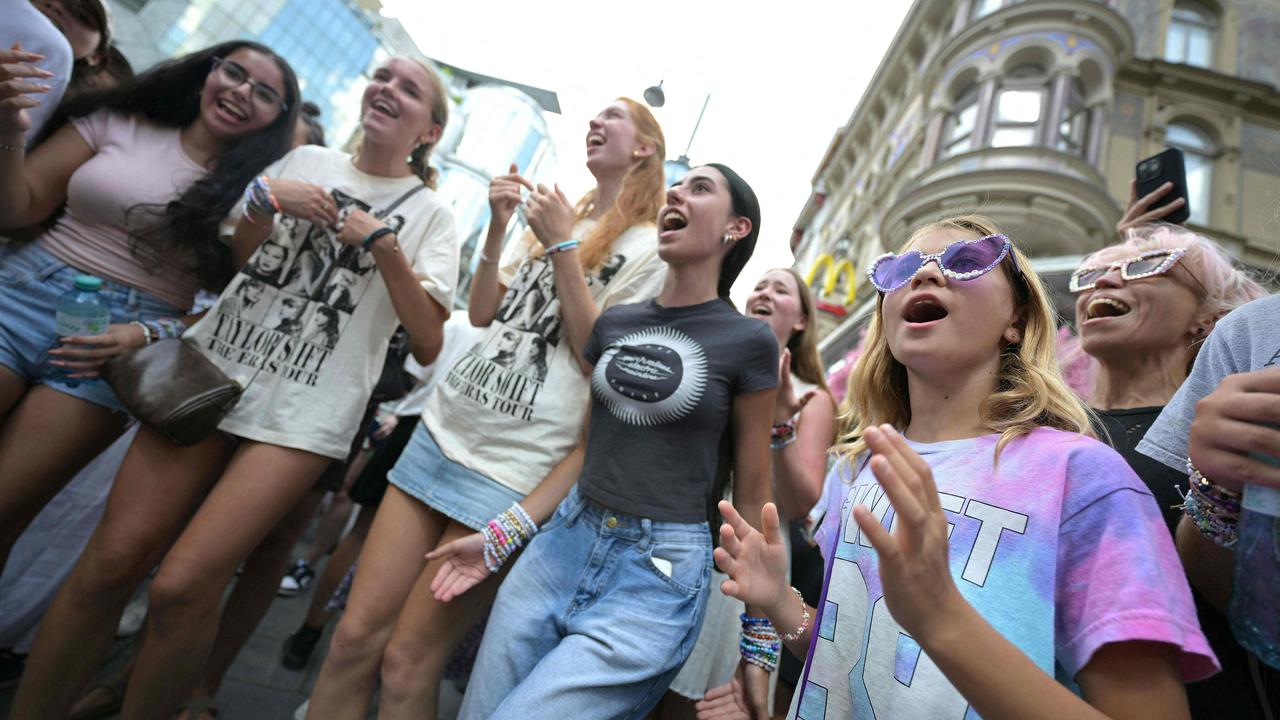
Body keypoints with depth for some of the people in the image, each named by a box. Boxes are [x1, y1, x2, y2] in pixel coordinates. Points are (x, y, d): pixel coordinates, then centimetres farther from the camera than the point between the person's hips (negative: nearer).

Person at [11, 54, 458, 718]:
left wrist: (384, 246, -14)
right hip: (213, 369, 4)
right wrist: (264, 200, -1)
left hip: (304, 413, -3)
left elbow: (429, 344, -5)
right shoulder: (305, 160, 14)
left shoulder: (428, 215, 5)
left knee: (183, 586, -12)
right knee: (111, 560, -2)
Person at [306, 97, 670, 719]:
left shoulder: (649, 249, -2)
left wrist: (563, 247, -11)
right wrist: (498, 228, 1)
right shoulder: (554, 215, 18)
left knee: (406, 664, 2)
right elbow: (481, 313, 14)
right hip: (443, 431, 6)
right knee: (355, 635, 7)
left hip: (511, 471, -6)